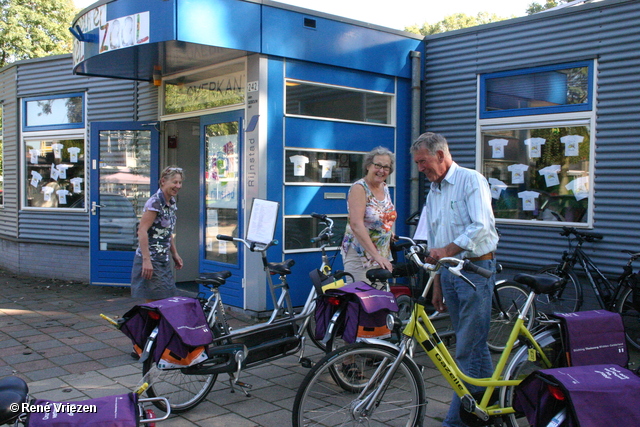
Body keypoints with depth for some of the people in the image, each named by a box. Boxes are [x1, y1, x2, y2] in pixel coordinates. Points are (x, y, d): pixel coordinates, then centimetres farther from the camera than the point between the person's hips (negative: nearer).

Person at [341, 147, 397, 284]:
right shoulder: (359, 188, -12)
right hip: (359, 256, -7)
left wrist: (389, 232, 13)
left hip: (383, 257, 7)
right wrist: (376, 255, -28)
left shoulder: (384, 188, 12)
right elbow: (356, 225, -23)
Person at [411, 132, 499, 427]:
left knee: (467, 349, -6)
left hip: (475, 269, -8)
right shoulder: (433, 194, 17)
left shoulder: (471, 180, -7)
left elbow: (481, 226, -20)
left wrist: (448, 250, -27)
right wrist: (437, 285, 17)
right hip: (449, 272, 8)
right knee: (474, 345, 12)